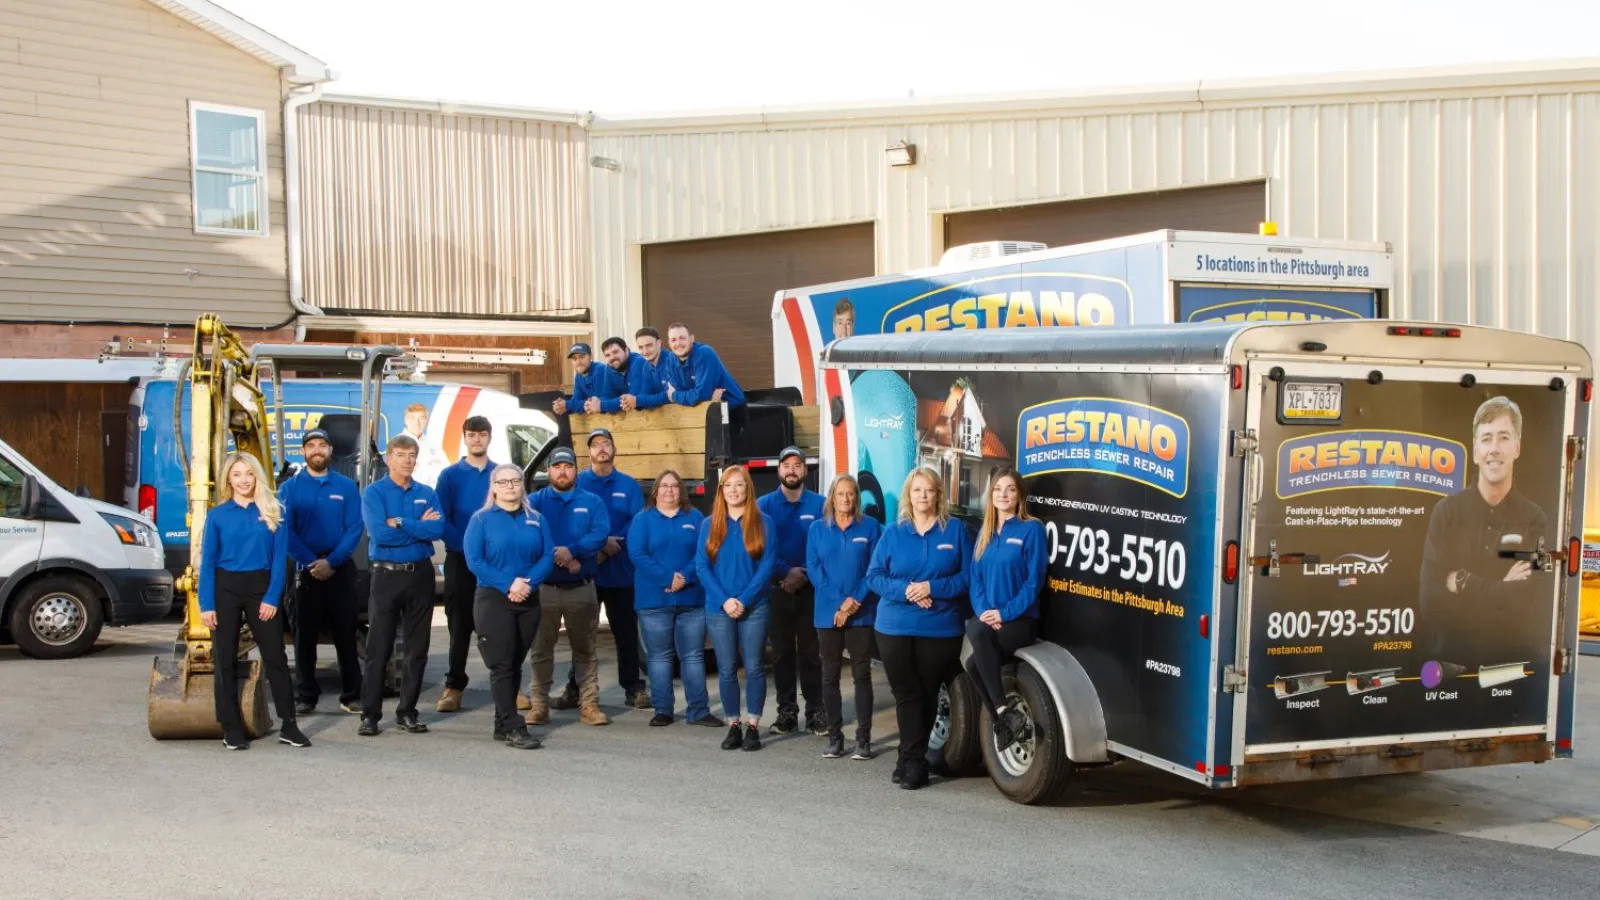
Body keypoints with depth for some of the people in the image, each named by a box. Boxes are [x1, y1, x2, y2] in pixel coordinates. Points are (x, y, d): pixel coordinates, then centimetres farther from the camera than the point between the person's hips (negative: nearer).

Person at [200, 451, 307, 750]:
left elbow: (280, 558, 0)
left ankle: (288, 726, 5)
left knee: (275, 656, 0)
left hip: (261, 587, 0)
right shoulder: (218, 515, 2)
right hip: (225, 588, 0)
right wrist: (206, 604, -7)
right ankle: (232, 729, 11)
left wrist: (272, 597, -10)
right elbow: (207, 562, 0)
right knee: (225, 658, 4)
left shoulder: (273, 513, 3)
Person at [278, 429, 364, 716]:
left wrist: (332, 562, -14)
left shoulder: (347, 487, 4)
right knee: (304, 635, 3)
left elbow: (354, 529, -3)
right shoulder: (290, 488, 4)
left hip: (341, 570, 0)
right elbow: (285, 531, -3)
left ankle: (351, 695, 8)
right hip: (305, 570, 0)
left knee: (345, 634, 2)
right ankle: (305, 697, 10)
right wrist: (311, 562, -14)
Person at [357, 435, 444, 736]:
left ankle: (407, 712, 15)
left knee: (417, 648, 7)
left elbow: (438, 529, -9)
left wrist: (400, 523, -15)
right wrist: (419, 527, -9)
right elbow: (379, 533, -17)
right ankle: (370, 714, 3)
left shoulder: (427, 494, 8)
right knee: (378, 648, -2)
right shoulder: (373, 493, -1)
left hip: (421, 575, 3)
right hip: (387, 575, -3)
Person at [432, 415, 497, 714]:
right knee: (460, 625, 4)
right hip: (460, 559, -1)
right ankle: (454, 687, 10)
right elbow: (441, 520, -4)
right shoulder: (450, 475, 3)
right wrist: (466, 546, -16)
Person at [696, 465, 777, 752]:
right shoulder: (710, 524, 5)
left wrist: (744, 600, -14)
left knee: (754, 668, 2)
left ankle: (753, 727, 9)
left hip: (754, 608, -2)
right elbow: (701, 566, 0)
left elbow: (767, 566, -5)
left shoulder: (762, 523, 0)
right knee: (727, 670, 5)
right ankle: (733, 726, 14)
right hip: (718, 609, 2)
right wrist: (725, 600, -12)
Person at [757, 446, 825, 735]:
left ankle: (815, 712, 8)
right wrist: (786, 573, -15)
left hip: (811, 589, -1)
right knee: (782, 652, 7)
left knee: (810, 652, 3)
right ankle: (787, 711, 15)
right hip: (776, 589, 1)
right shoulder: (764, 505, 3)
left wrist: (804, 576, -14)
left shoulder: (819, 504, 1)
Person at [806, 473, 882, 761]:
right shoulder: (818, 528, 7)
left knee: (862, 674, 0)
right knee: (830, 676, 4)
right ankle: (834, 737, 10)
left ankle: (863, 738, 2)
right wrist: (838, 603, -11)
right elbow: (813, 569, 0)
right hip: (828, 613, 2)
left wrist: (856, 600, -13)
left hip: (862, 613, -2)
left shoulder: (870, 527, 3)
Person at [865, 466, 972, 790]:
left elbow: (968, 576, -1)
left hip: (940, 628, -1)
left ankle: (910, 760, 16)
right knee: (906, 695, 0)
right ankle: (914, 763, 5)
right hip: (895, 627, 1)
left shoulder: (955, 530, 2)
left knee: (927, 695, 5)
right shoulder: (893, 533, 7)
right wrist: (905, 590, -14)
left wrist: (932, 588, -15)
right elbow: (874, 577, 3)